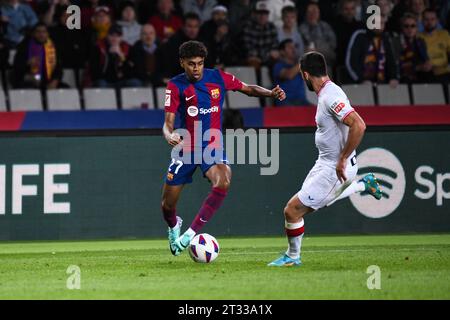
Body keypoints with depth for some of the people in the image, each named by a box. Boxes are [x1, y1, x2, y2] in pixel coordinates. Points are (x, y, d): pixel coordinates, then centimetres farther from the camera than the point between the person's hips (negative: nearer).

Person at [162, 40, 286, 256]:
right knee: (168, 205, 4)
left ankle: (191, 233, -27)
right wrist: (169, 135, -36)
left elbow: (247, 89, 10)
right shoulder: (176, 86, -8)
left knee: (222, 183, -32)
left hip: (213, 146, 0)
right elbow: (168, 122, -13)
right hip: (186, 148, 0)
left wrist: (271, 93, -9)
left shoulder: (217, 78, -3)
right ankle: (173, 226, 43)